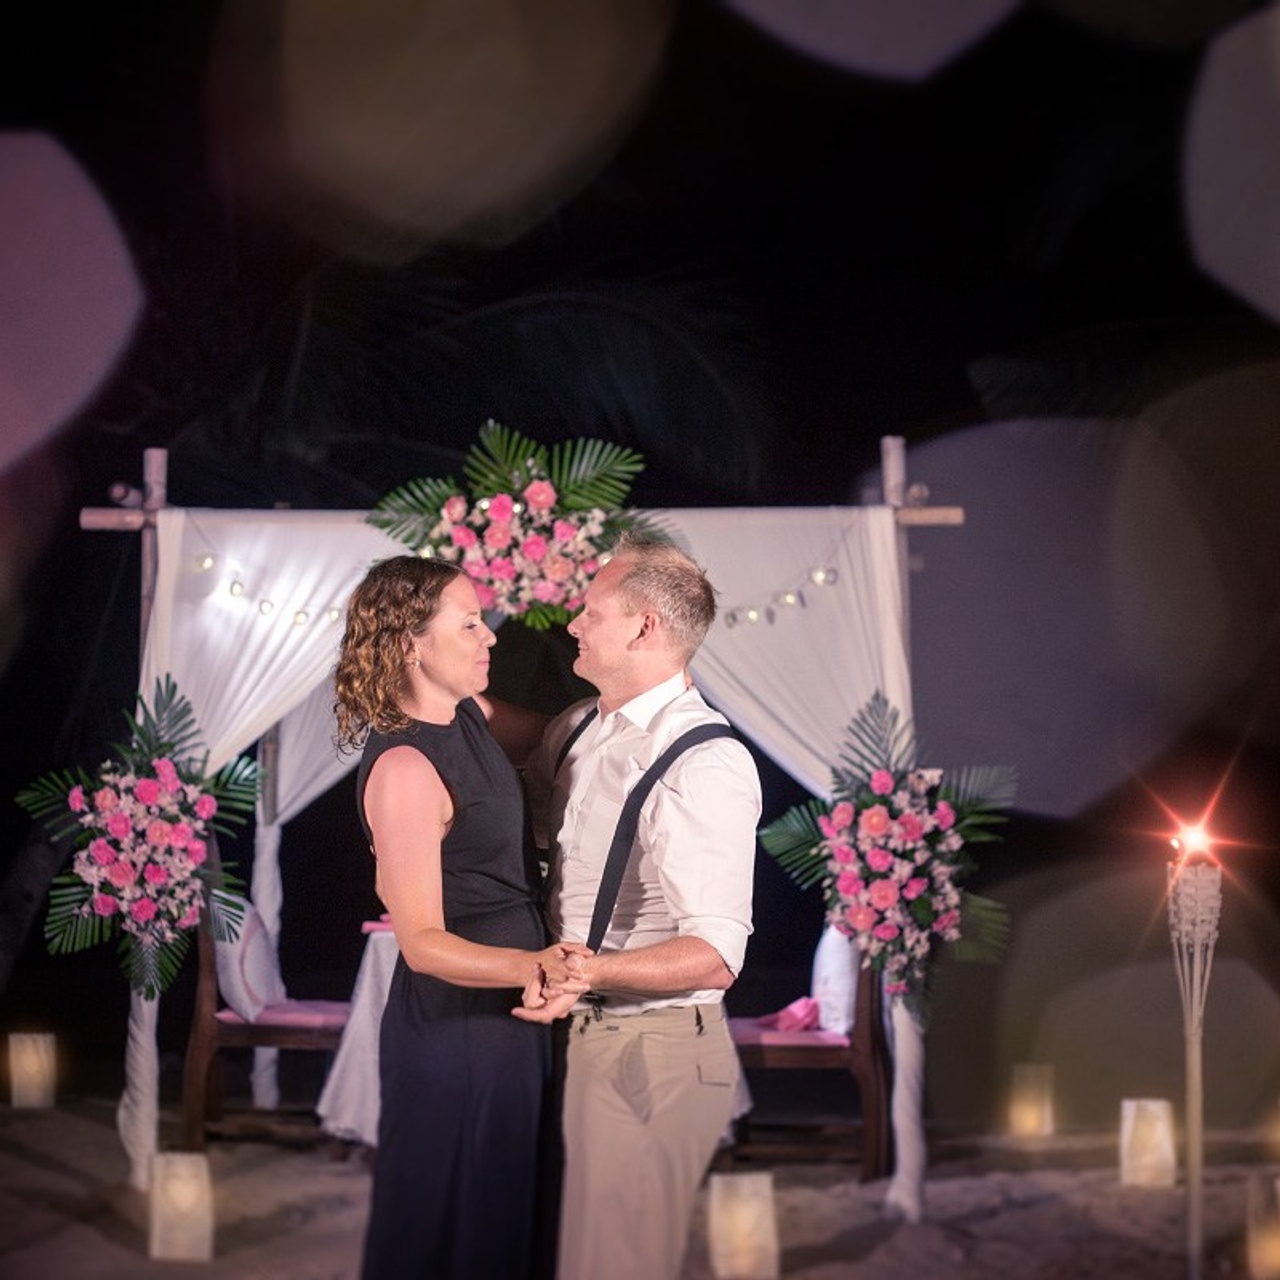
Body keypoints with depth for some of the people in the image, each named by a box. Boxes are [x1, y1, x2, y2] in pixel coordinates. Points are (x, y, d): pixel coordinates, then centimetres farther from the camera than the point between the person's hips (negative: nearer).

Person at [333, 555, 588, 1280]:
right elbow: (422, 941, -25)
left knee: (508, 1213, 21)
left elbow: (540, 732, 26)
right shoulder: (404, 767, -24)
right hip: (456, 1025, -9)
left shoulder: (467, 715, 2)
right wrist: (533, 966, -40)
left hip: (506, 1013, 9)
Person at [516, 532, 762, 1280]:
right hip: (586, 1035, 9)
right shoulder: (577, 732, 7)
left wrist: (592, 973, -38)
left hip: (655, 1049, -9)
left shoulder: (706, 764, -20)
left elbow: (715, 958, -25)